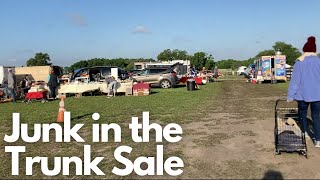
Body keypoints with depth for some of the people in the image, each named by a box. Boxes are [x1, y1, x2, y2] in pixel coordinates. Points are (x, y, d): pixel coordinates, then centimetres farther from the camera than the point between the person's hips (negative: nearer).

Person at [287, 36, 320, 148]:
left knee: (303, 113, 17)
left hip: (303, 94, -2)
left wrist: (290, 96, -3)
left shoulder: (299, 62, -7)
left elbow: (295, 80, -8)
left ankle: (305, 133, 21)